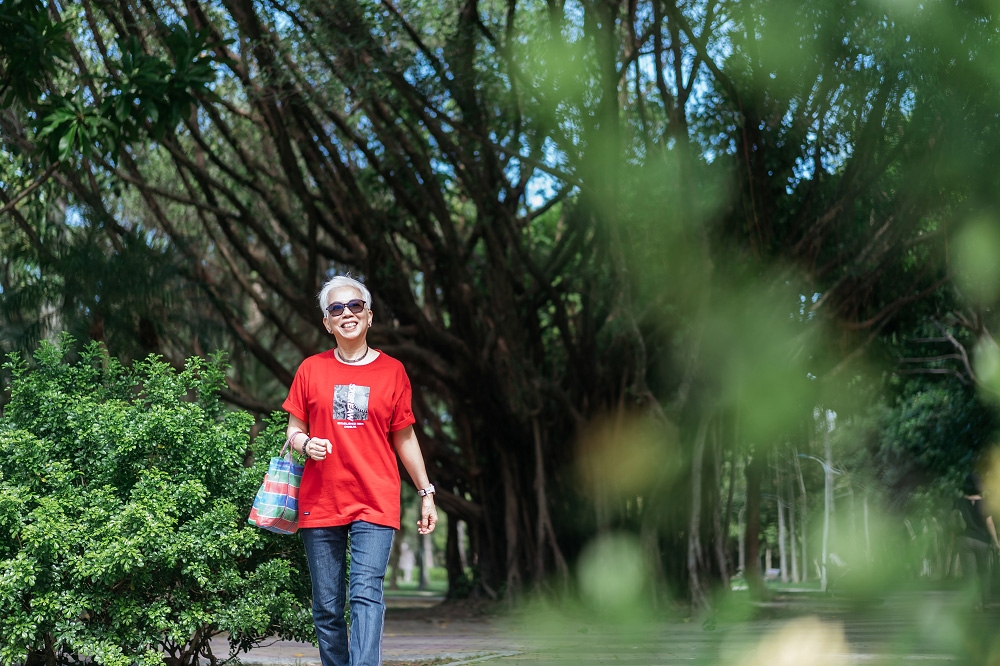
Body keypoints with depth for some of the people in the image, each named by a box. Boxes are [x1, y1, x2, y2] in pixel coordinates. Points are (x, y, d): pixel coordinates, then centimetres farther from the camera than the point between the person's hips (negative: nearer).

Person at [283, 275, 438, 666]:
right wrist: (306, 444, -11)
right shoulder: (311, 370, 7)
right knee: (326, 607, 3)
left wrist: (426, 493, 11)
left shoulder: (392, 371, 6)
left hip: (375, 503, -1)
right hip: (320, 503, 1)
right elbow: (293, 432, 12)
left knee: (366, 594, -15)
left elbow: (404, 438, 12)